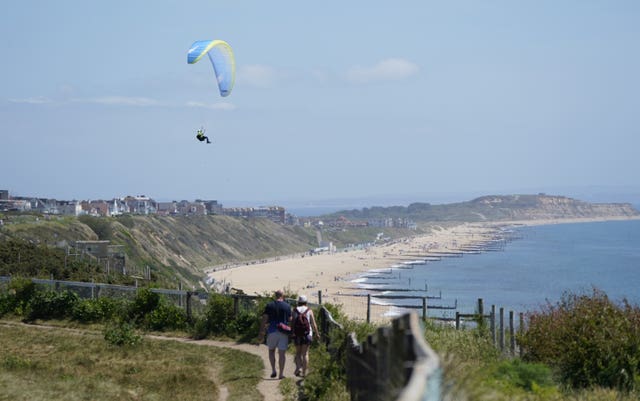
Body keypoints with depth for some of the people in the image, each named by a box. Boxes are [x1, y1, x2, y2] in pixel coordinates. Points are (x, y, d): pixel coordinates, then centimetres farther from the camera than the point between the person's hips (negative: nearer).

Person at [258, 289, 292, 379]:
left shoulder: (269, 305, 1)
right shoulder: (287, 306, 2)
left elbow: (264, 319, -3)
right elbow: (290, 320, 4)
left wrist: (261, 333, -1)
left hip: (272, 331, 0)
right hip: (284, 332, 0)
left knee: (271, 350, 17)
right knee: (282, 353, 2)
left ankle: (273, 370, 5)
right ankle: (281, 374, 0)